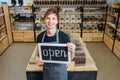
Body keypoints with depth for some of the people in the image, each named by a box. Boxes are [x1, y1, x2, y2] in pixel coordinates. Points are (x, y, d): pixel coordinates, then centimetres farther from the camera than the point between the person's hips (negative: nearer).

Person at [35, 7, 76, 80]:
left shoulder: (64, 36, -19)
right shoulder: (40, 37, -9)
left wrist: (72, 52, -30)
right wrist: (38, 60, -15)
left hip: (60, 73, -2)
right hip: (46, 72, 3)